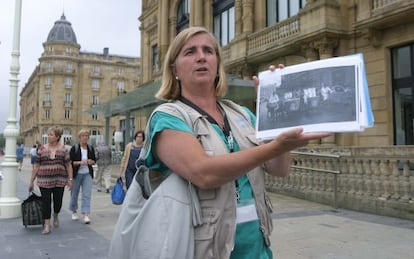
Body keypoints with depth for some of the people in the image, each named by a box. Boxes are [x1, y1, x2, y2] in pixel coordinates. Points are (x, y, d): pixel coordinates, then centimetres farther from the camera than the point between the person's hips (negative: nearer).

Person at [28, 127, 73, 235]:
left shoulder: (63, 150, 2)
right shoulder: (42, 149, 3)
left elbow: (68, 165, 3)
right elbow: (36, 166, 5)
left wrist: (70, 179, -4)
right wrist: (31, 181, 4)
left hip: (59, 181, 0)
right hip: (44, 181, 0)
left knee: (58, 201, 7)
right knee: (46, 202, 0)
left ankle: (55, 216, 38)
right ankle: (47, 225, 8)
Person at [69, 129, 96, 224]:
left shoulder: (91, 148, 6)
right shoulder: (74, 148, -5)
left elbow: (94, 160, 15)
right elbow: (70, 162, -8)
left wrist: (91, 162, -8)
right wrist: (80, 162, -22)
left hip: (87, 174, 2)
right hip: (76, 174, -2)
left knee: (87, 194, -7)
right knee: (74, 194, 11)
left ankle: (86, 214, -9)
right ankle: (74, 212, 32)